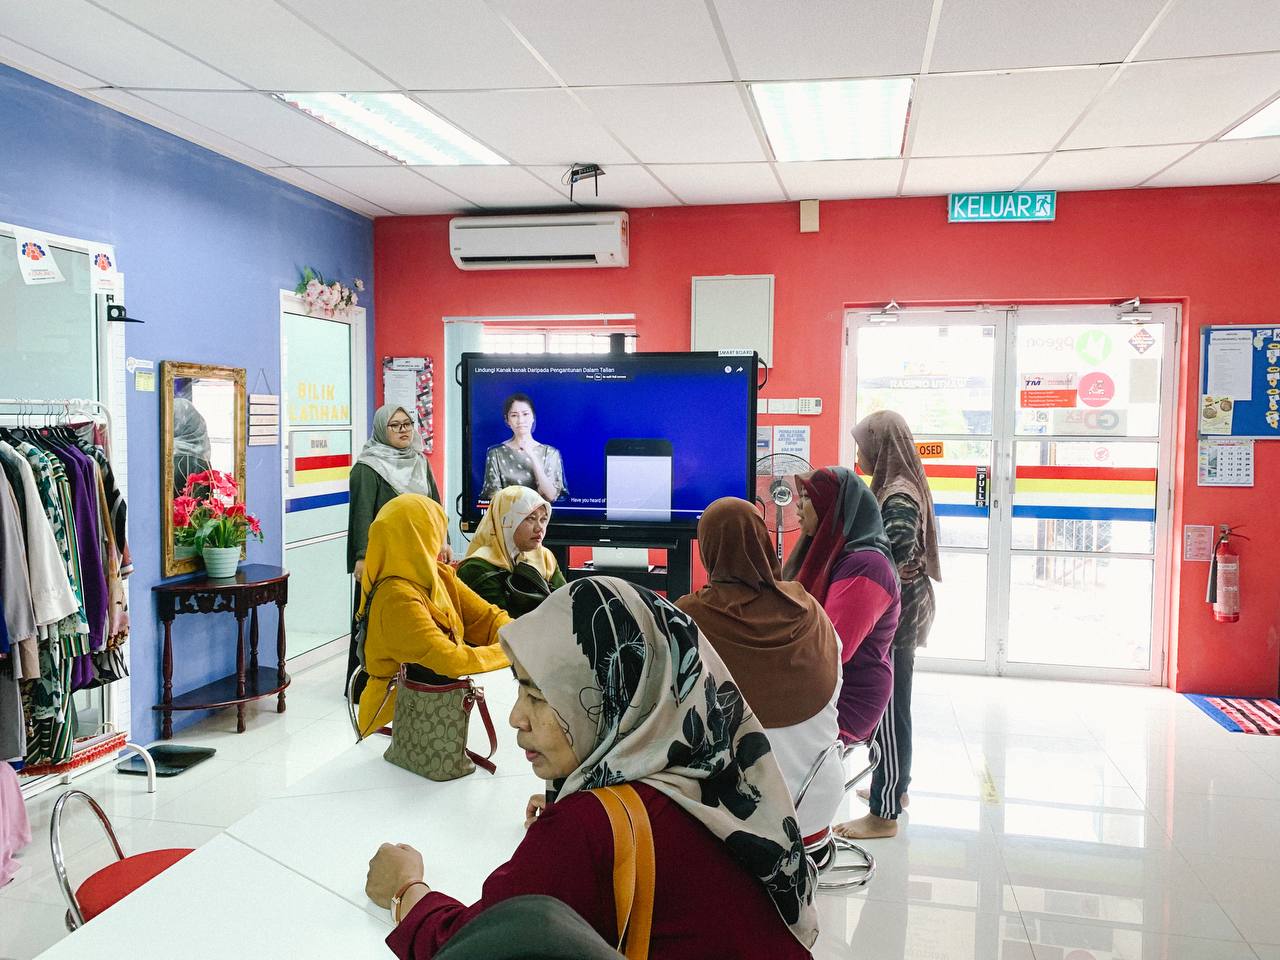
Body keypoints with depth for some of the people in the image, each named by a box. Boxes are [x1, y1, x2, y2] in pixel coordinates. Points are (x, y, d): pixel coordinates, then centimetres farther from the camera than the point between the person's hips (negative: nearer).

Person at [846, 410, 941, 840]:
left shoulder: (899, 500, -21)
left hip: (894, 621, -10)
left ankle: (884, 813, 8)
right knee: (890, 706, 20)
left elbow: (899, 567, -24)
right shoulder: (894, 489, 10)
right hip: (895, 620, 10)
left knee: (887, 710, -2)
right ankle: (894, 787, 35)